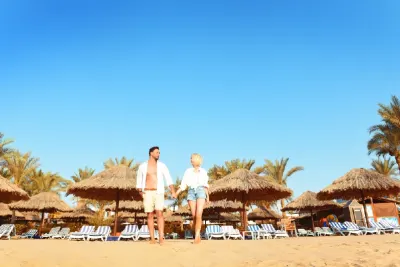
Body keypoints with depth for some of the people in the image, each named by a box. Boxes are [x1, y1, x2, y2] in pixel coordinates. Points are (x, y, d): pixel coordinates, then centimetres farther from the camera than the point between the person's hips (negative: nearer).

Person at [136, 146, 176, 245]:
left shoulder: (162, 166, 3)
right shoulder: (142, 166, 5)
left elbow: (168, 179, -5)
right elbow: (139, 182, 10)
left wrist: (173, 192, -18)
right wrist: (140, 193, -5)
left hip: (159, 193, 0)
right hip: (147, 193, 1)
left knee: (159, 213, -12)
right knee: (150, 215, 1)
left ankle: (161, 238, -11)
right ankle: (152, 238, 8)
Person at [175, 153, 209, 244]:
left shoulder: (203, 171, 12)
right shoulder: (188, 171, 12)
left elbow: (205, 185, 15)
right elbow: (183, 184, 7)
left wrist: (207, 196, 6)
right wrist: (176, 193, -5)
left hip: (200, 192, -1)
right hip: (191, 192, 2)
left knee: (198, 215, -18)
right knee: (194, 216, -3)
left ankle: (196, 237, -13)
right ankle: (198, 237, 11)